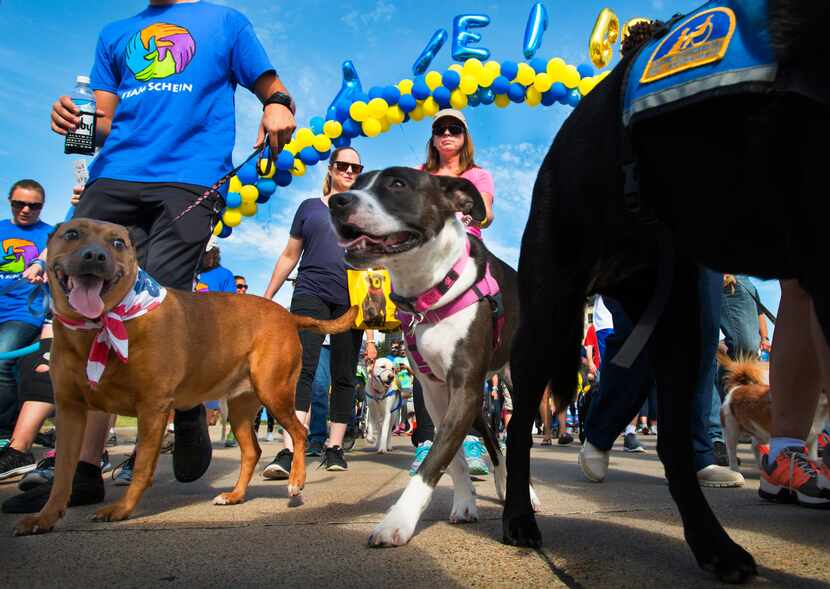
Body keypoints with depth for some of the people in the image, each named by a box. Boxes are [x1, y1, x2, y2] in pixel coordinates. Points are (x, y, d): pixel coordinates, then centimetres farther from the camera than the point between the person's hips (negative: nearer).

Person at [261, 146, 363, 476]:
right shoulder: (310, 207, 16)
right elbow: (289, 256, 17)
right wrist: (267, 296, 12)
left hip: (351, 301, 1)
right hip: (311, 294, -1)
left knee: (344, 376, 3)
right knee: (303, 368, -17)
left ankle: (335, 447, 12)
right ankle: (290, 452, -25)